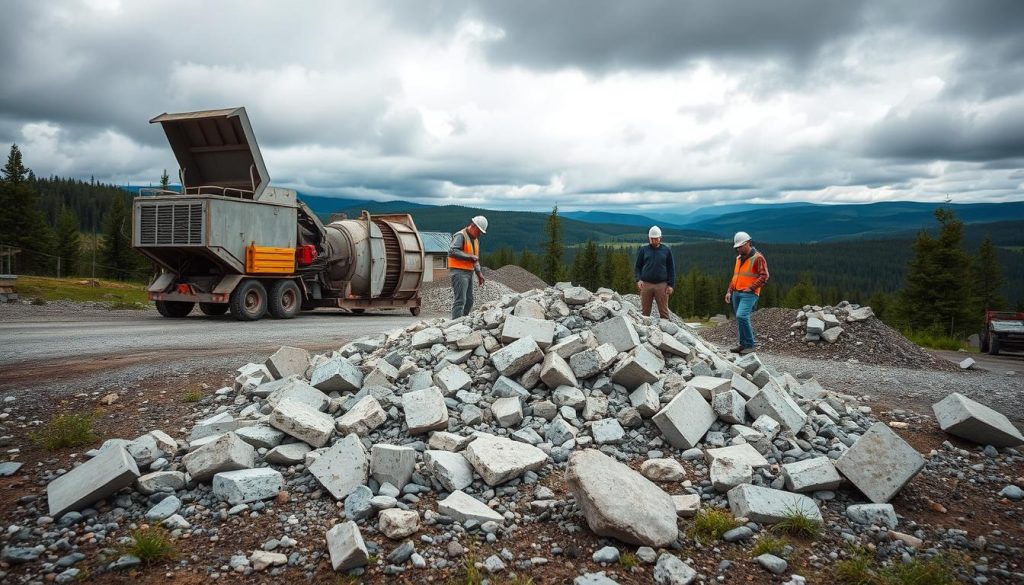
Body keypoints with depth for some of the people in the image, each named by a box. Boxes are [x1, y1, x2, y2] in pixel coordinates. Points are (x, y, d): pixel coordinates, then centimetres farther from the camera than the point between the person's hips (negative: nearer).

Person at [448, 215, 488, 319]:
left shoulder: (475, 239, 19)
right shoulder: (460, 236, -11)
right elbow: (452, 252, -24)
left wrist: (479, 273, 16)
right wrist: (470, 256, -22)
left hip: (469, 272, 10)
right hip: (459, 272, -10)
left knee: (469, 301, 12)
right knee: (460, 300, -14)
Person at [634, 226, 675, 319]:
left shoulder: (666, 250, 9)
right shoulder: (644, 250, 10)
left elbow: (671, 268, 9)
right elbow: (637, 267, 12)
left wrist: (670, 284, 0)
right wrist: (638, 279, -5)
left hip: (662, 285, 0)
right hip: (646, 284, 1)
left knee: (664, 312, 0)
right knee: (644, 312, 2)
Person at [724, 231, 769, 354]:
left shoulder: (758, 258, -7)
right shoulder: (739, 258, 17)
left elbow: (764, 276, -12)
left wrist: (751, 288, -16)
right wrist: (729, 291, 15)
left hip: (749, 294, -8)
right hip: (736, 293, 8)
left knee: (741, 316, -20)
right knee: (741, 319, 9)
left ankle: (750, 345, -12)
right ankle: (743, 344, 18)